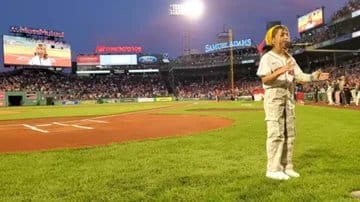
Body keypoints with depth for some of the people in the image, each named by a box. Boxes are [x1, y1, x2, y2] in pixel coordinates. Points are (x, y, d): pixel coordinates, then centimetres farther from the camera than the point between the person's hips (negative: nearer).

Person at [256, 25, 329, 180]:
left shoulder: (290, 58, 15)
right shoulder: (267, 57, -7)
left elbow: (300, 76, 6)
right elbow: (264, 79, -18)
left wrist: (314, 76, -11)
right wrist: (280, 71, -32)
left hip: (289, 97, 8)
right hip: (274, 96, -8)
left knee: (289, 133, 9)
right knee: (276, 133, -10)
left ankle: (286, 166, 18)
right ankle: (273, 169, -4)